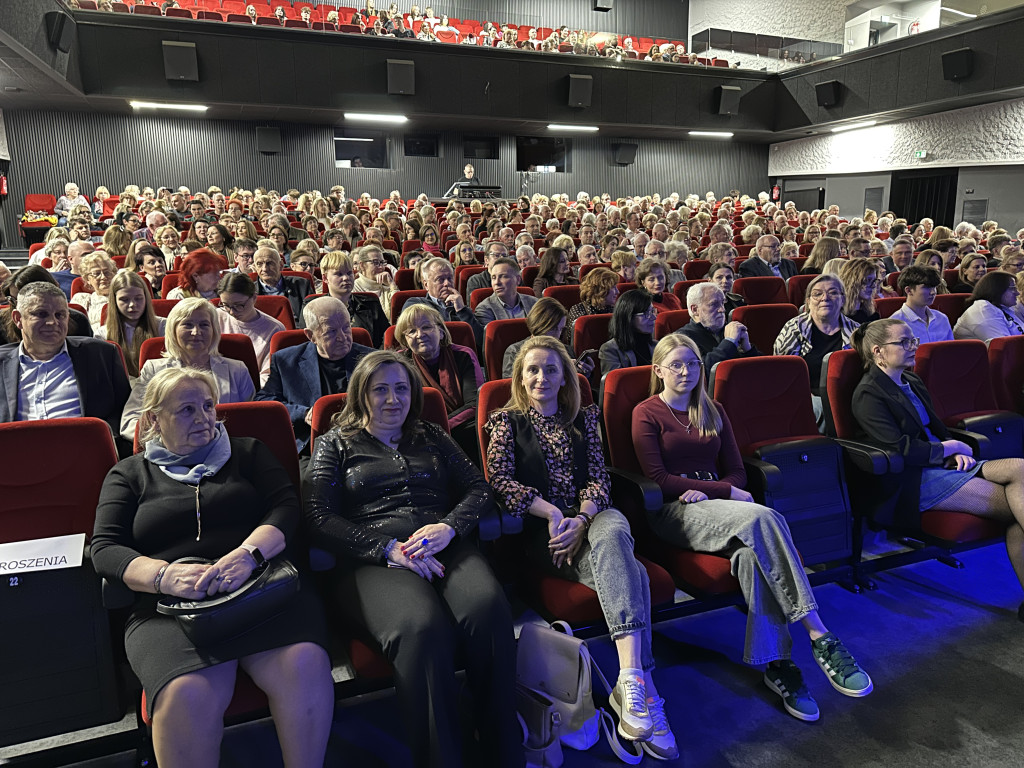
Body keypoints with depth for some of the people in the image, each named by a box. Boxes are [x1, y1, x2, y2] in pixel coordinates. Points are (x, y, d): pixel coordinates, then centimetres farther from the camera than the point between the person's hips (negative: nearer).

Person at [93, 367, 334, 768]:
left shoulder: (247, 451, 21)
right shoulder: (129, 473, 20)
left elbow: (286, 505, 7)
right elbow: (105, 548, 7)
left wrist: (249, 553, -14)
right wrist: (166, 575, -14)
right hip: (170, 603, 0)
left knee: (305, 665, -31)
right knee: (187, 695, -33)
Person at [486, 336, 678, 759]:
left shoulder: (584, 418, 20)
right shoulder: (506, 421, 12)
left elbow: (599, 478, 9)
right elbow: (500, 479, -2)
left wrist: (580, 521, -12)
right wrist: (552, 513, -15)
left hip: (592, 517, 3)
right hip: (541, 530, -2)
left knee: (612, 529, -36)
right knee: (629, 571, -30)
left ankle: (630, 681, -41)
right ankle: (642, 686, -36)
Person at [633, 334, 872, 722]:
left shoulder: (713, 412, 21)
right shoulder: (647, 414, 4)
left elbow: (736, 472, 15)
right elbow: (658, 479, -6)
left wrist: (706, 491, -8)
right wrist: (726, 492, -11)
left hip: (713, 506, 5)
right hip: (673, 512, -5)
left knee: (753, 551, -32)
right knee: (762, 518, -32)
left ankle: (777, 664, -29)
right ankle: (819, 636, -30)